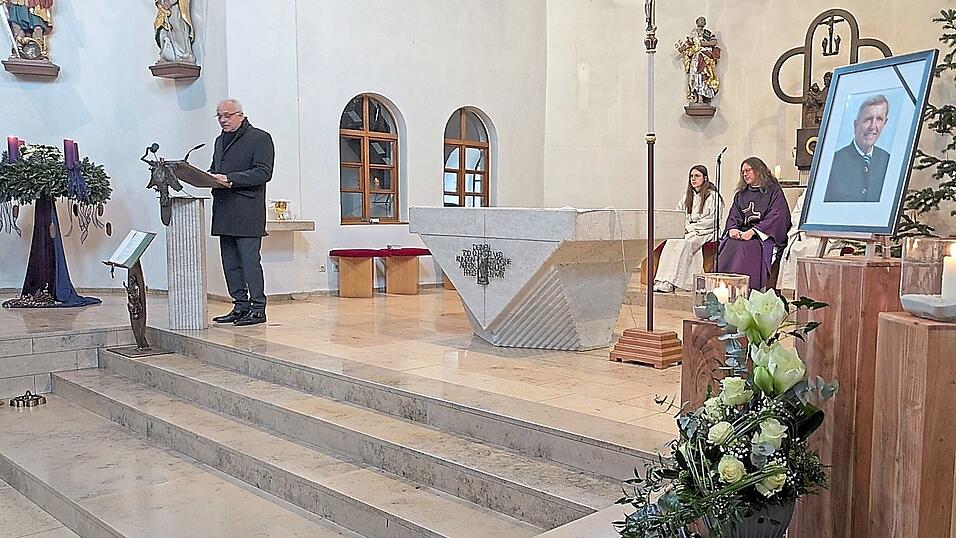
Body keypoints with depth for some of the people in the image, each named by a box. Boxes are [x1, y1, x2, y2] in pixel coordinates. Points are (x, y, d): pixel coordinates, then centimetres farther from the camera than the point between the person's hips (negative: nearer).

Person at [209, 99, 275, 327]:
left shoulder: (260, 138, -2)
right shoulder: (220, 140, 24)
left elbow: (263, 172, -12)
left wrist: (230, 178, -19)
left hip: (247, 212, -8)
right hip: (224, 211, 8)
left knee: (249, 259, -8)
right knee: (230, 262, 8)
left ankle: (258, 308, -3)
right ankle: (240, 306, 15)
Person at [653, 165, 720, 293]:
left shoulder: (713, 196, 0)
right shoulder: (687, 196, 21)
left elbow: (712, 221, -9)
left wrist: (690, 227, -13)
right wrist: (683, 227, -3)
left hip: (704, 233, -5)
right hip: (687, 231, 6)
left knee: (684, 244, -34)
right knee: (671, 242, -27)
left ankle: (670, 282, -39)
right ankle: (662, 279, -38)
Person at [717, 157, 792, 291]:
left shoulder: (774, 191, 4)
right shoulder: (741, 194, 24)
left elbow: (776, 218, -8)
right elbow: (733, 216, 17)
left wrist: (752, 232, -19)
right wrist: (733, 229, -8)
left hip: (764, 236, -5)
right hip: (741, 234, 5)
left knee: (745, 248, -35)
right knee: (728, 246, -27)